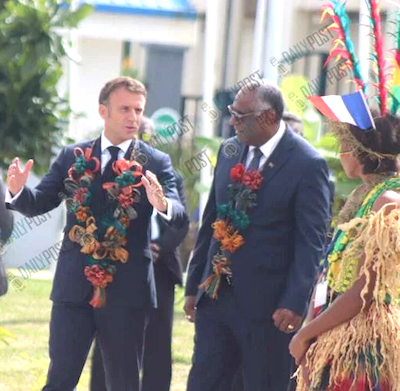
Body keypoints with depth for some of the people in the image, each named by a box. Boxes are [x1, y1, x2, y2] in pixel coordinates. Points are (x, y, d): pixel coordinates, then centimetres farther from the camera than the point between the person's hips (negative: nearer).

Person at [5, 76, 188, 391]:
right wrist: (19, 190, -20)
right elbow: (39, 203, 4)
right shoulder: (73, 157, 6)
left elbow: (180, 217, -11)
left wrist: (162, 205, -35)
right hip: (74, 286, 1)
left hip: (127, 290, -1)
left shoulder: (156, 164, 0)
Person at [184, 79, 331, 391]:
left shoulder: (307, 165, -11)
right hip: (216, 296, 6)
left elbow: (311, 242, -13)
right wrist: (194, 286, 14)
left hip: (267, 305, -6)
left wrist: (294, 303, -19)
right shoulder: (229, 151, 9)